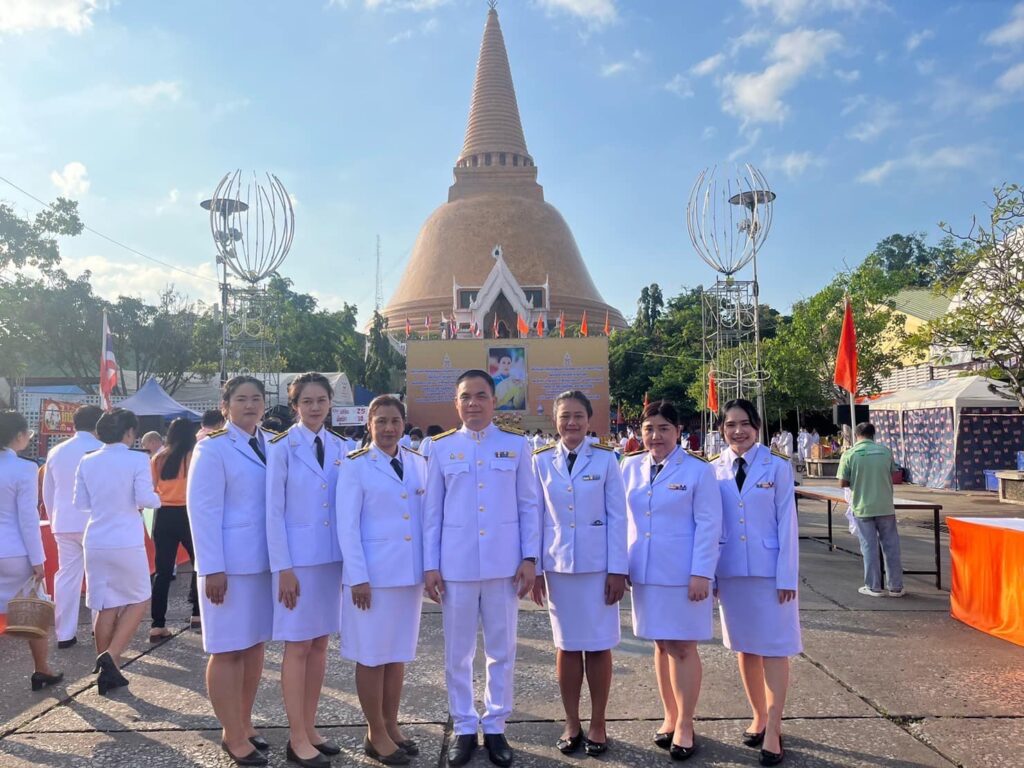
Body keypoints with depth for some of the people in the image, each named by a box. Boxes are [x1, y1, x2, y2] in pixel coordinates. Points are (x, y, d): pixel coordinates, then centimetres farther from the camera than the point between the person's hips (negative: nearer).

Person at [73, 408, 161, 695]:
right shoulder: (137, 460, -10)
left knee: (107, 606, 13)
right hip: (126, 542, -5)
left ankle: (108, 670, 18)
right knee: (138, 600, 13)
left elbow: (81, 503, 10)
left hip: (96, 542, 5)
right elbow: (145, 499, -15)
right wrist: (157, 498, 6)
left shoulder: (87, 461, 4)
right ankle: (111, 656, -5)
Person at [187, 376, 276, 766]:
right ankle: (232, 735, 17)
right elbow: (202, 510, -12)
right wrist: (213, 568, -16)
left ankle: (245, 724, 29)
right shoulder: (212, 448, -9)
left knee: (255, 645, 14)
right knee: (228, 650, 4)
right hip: (230, 563, -6)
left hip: (264, 560, 6)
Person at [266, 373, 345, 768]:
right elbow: (273, 511, -9)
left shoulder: (340, 447, 6)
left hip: (331, 556, 5)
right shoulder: (281, 447, -7)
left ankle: (309, 729, 24)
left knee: (320, 643, 11)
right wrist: (283, 567, -13)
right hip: (297, 557, -5)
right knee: (298, 646, 2)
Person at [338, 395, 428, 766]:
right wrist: (358, 577, -14)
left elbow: (425, 517, 9)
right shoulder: (355, 465, -7)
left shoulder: (418, 463, 7)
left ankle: (392, 726, 28)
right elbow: (347, 525, -9)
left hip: (409, 572, 5)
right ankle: (375, 734, 20)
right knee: (372, 655, 6)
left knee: (398, 653, 14)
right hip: (373, 573, -4)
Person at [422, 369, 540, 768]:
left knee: (502, 651, 11)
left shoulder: (516, 444, 2)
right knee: (458, 653, 11)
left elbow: (529, 505, 3)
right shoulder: (442, 447, 2)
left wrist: (530, 558, -2)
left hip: (504, 564, 0)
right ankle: (463, 728, 28)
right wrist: (430, 565, -1)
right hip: (456, 565, 0)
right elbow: (432, 510, 3)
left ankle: (495, 727, 28)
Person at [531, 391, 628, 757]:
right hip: (557, 565, 1)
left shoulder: (605, 459, -3)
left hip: (598, 565, -1)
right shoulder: (541, 461, 1)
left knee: (598, 646, 7)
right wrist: (534, 569, 0)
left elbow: (617, 517, -3)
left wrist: (618, 569, -7)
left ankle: (597, 723, 23)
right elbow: (535, 517, 3)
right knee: (567, 646, 10)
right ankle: (571, 723, 24)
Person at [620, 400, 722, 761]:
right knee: (661, 646, 14)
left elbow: (708, 525, -8)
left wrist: (701, 573, -13)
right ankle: (670, 717, 27)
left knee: (683, 648, 3)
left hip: (683, 574, -4)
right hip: (644, 572, 4)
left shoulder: (698, 470, -7)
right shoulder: (630, 467, 5)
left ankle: (685, 725, 16)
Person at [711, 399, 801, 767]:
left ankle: (773, 731, 10)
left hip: (770, 571, -3)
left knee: (774, 649, 2)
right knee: (744, 647, 13)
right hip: (730, 572, 3)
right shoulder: (714, 470, 2)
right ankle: (758, 718, 28)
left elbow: (787, 523, -5)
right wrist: (709, 574, 3)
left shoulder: (777, 467, -4)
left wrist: (787, 577, -8)